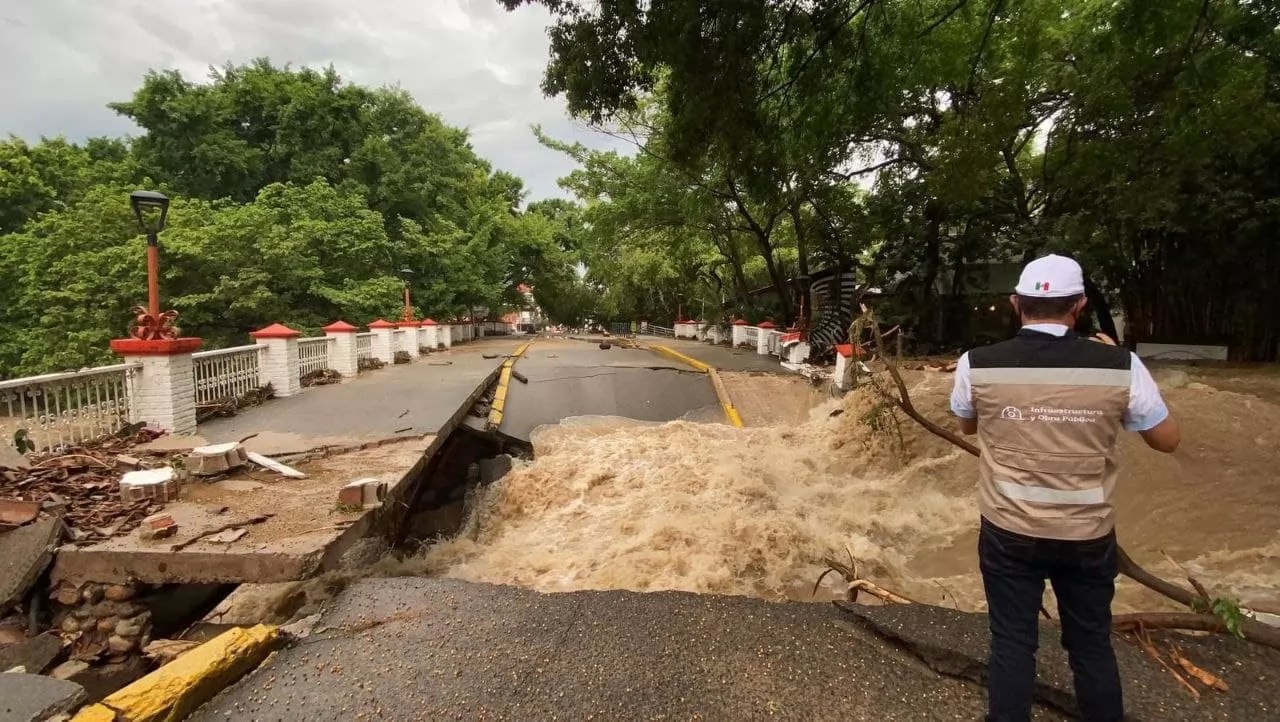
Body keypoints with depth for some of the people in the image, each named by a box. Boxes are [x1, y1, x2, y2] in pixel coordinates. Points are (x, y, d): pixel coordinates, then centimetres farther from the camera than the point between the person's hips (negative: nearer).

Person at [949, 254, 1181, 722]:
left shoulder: (978, 365, -13)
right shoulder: (1120, 366, -13)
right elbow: (1168, 439, 4)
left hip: (1008, 533, -1)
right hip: (1088, 535, 1)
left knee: (1012, 644, 13)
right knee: (1092, 644, 21)